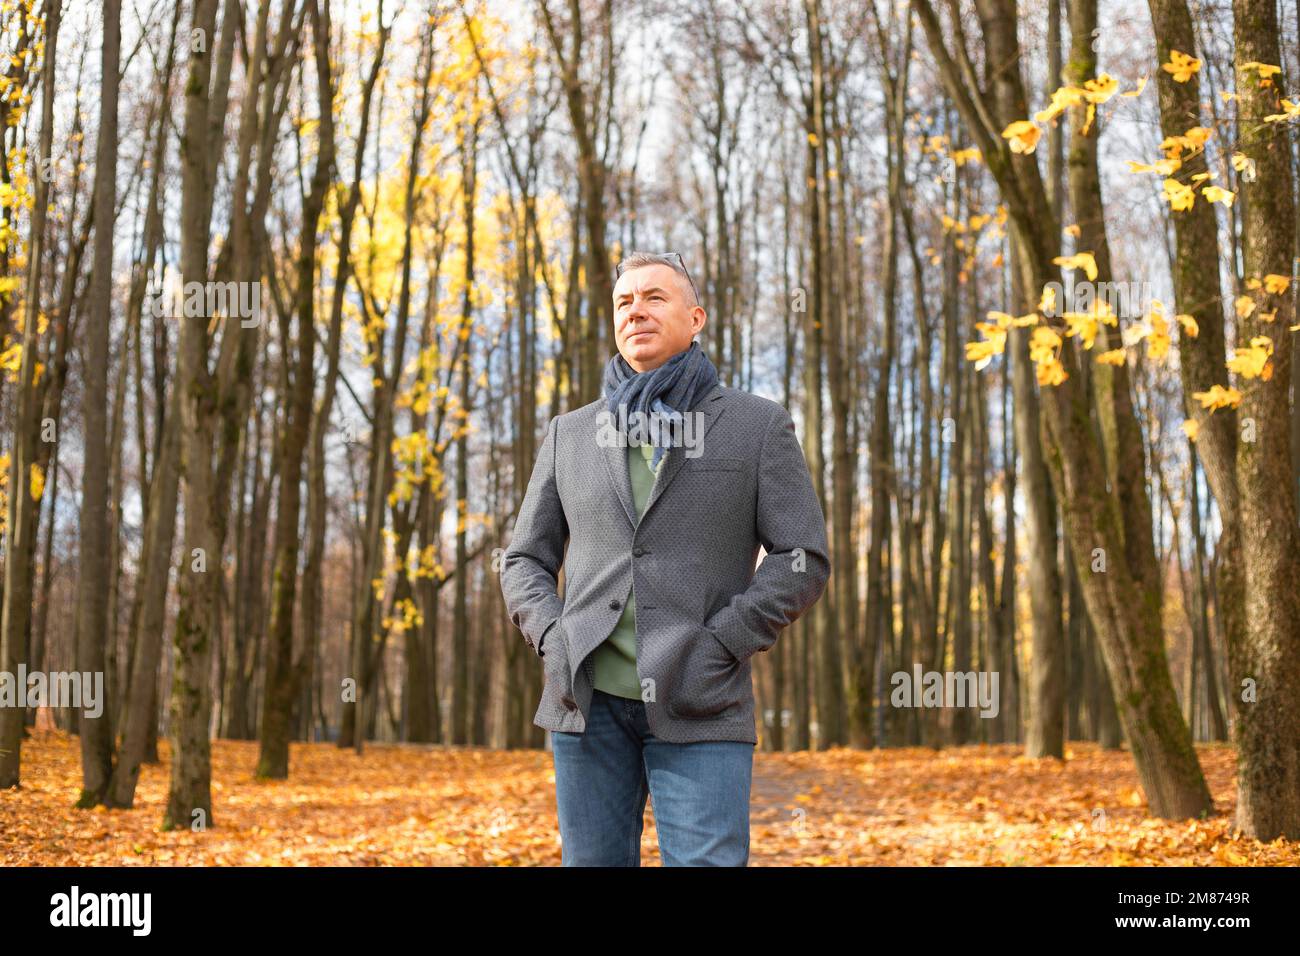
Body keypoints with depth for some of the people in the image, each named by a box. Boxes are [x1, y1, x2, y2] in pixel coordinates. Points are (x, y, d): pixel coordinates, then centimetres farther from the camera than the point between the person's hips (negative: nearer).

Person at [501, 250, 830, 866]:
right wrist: (552, 642, -3)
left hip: (698, 707, -3)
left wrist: (719, 648, -12)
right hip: (590, 698, 3)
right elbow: (525, 561, 16)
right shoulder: (571, 433, 13)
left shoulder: (756, 425, 5)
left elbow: (802, 559, -1)